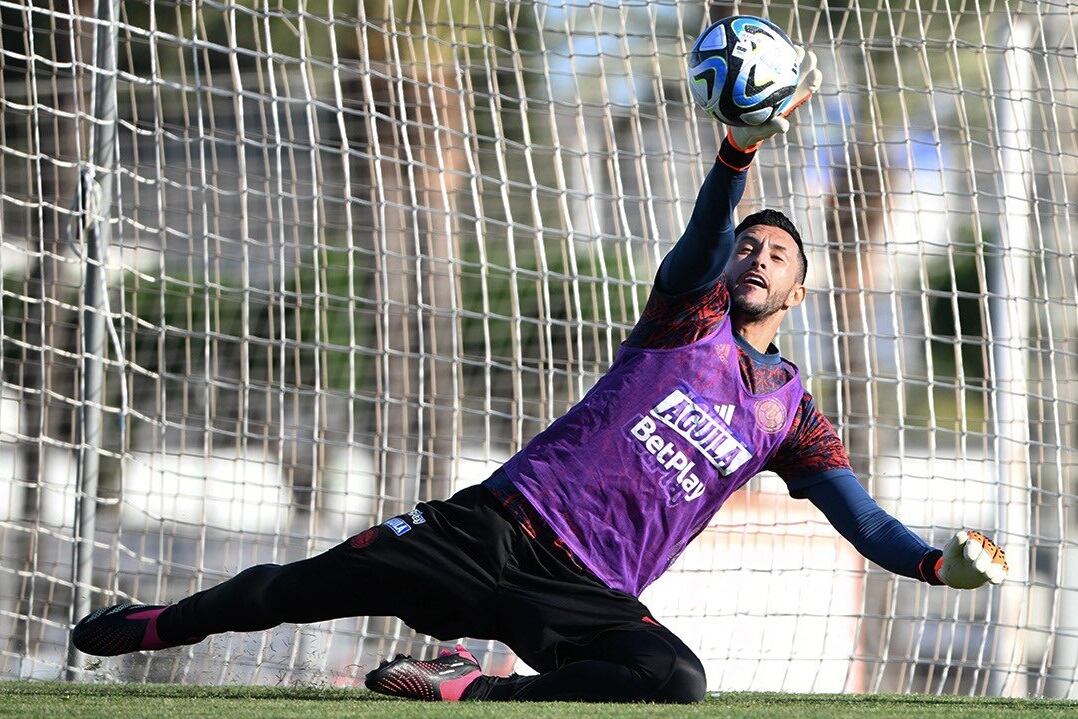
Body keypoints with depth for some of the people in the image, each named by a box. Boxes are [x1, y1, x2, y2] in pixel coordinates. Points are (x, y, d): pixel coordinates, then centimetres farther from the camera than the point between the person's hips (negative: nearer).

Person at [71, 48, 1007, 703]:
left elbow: (863, 521, 9)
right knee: (297, 590, -5)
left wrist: (941, 563, -12)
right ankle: (155, 626, 21)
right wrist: (745, 143, -32)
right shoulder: (690, 313, 10)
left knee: (677, 681, -32)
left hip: (592, 590, 1)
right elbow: (709, 230, -11)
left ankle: (470, 690, -20)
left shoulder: (793, 412, 14)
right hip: (503, 522, -1)